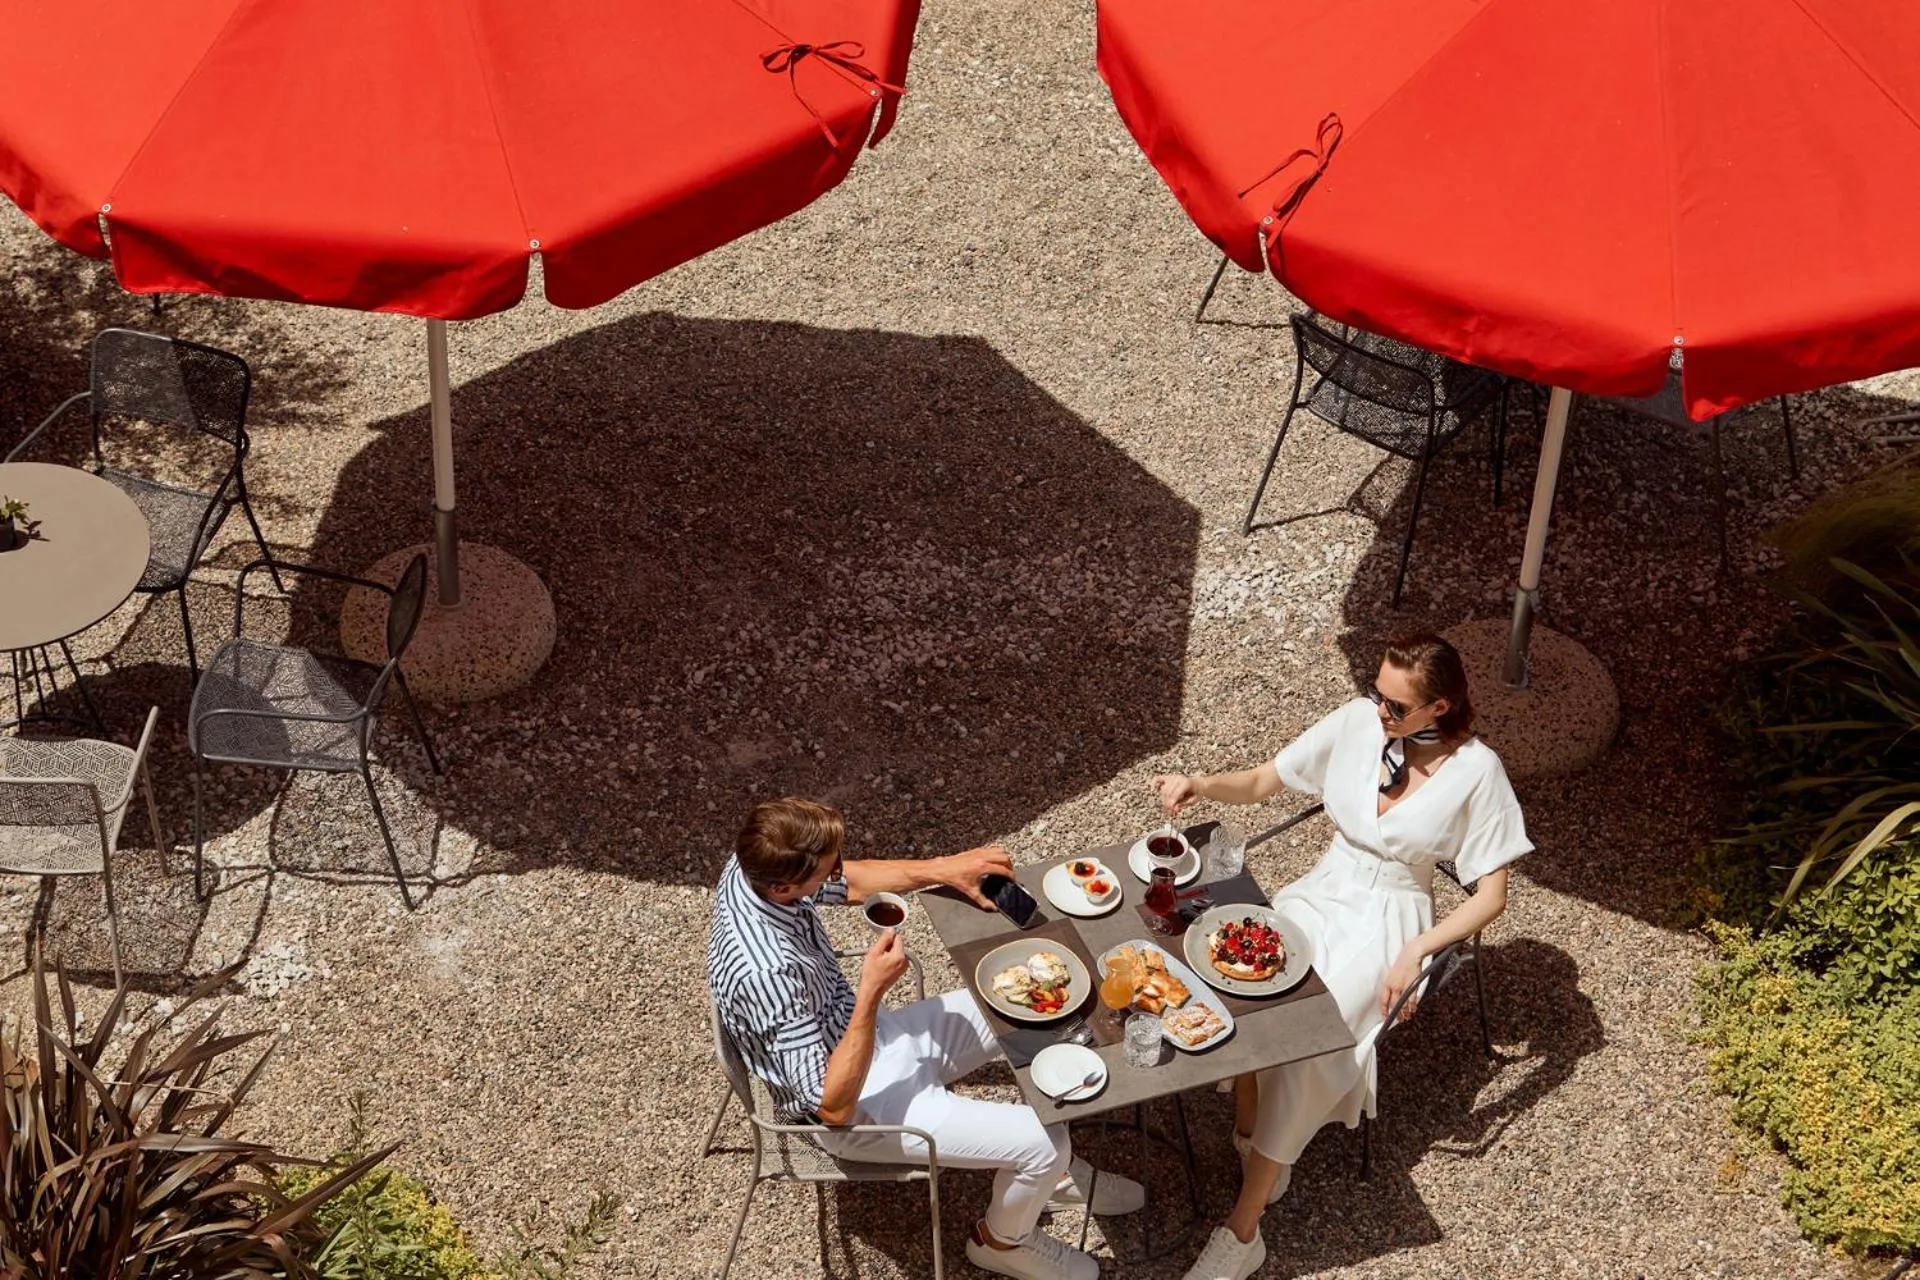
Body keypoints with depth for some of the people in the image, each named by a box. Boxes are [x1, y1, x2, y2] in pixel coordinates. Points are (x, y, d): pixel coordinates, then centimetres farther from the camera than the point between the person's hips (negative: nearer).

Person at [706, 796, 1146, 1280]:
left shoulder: (755, 865, -15)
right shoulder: (768, 974, -39)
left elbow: (852, 882, 6)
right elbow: (835, 1104, -33)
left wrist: (943, 869, -8)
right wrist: (872, 990, -36)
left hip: (870, 1039, 9)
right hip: (862, 1104, -9)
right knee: (1044, 1141, -12)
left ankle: (1050, 1171, 31)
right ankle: (1004, 1241, 21)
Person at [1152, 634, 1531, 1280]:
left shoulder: (1475, 771, -14)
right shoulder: (1358, 722, -5)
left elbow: (1491, 895, -9)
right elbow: (1261, 783, 5)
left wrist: (1416, 953, -21)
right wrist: (1201, 784, -15)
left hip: (1390, 919, -4)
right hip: (1320, 893, 4)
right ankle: (1254, 1149, -8)